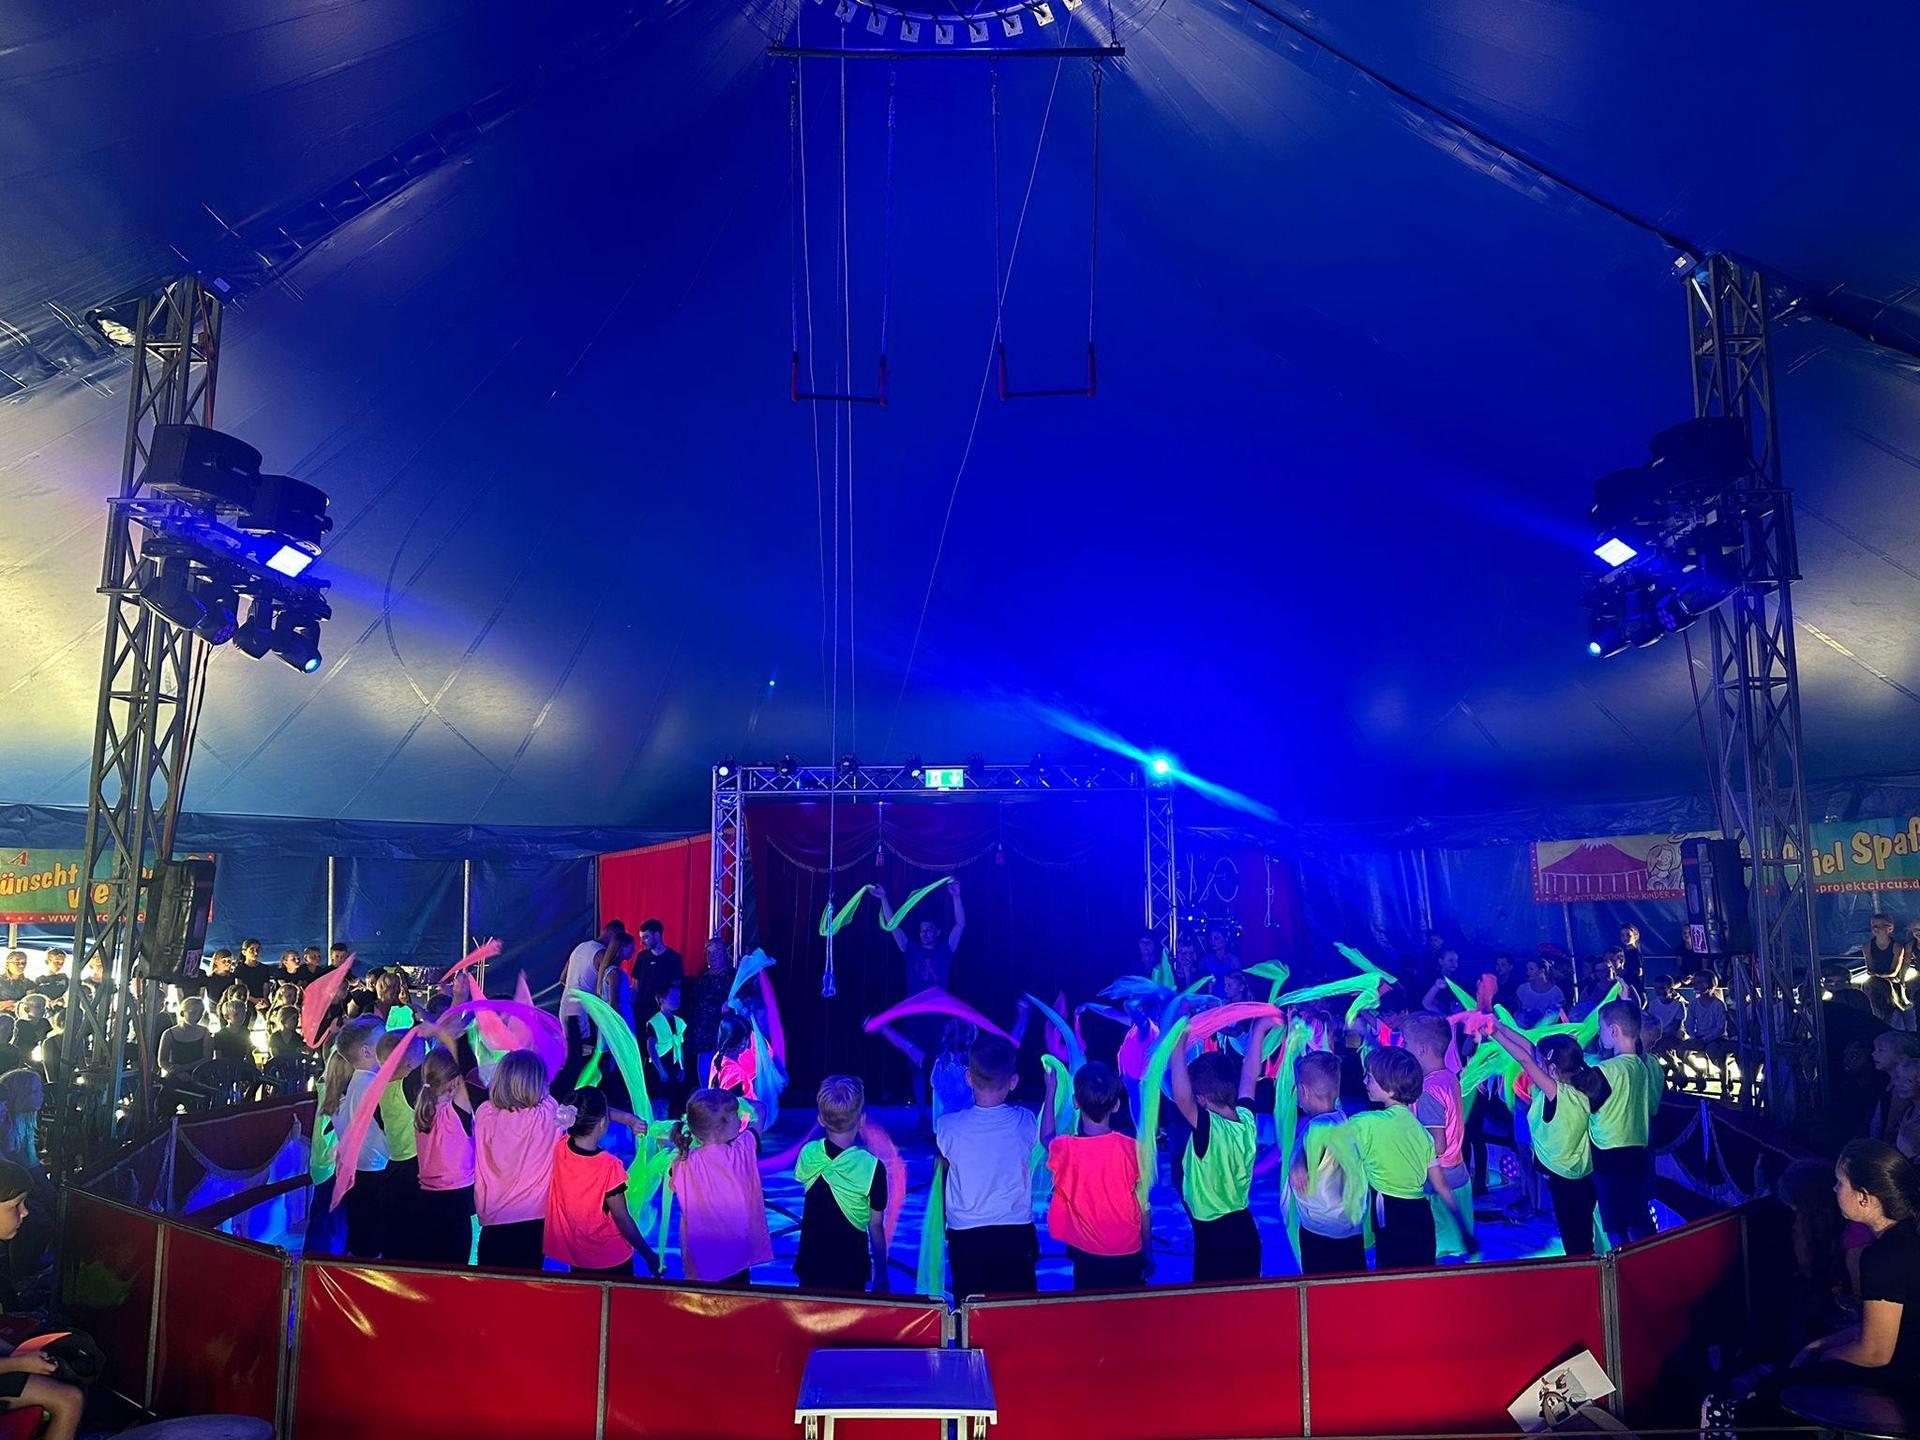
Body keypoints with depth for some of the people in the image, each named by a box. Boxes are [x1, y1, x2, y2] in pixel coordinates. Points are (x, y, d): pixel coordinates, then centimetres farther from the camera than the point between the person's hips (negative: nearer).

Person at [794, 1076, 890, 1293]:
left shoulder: (808, 1155, -12)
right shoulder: (872, 1167, -19)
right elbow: (876, 1226, -10)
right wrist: (881, 1275, 2)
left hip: (810, 1266, 2)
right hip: (851, 1270, -2)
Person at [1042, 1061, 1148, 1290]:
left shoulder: (1066, 1149, -17)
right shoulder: (1133, 1148, -16)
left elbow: (1046, 1137, 9)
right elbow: (1144, 1207, -6)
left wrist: (1051, 1090, 17)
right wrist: (1148, 1253, 9)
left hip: (1086, 1257, 0)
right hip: (1128, 1255, 0)